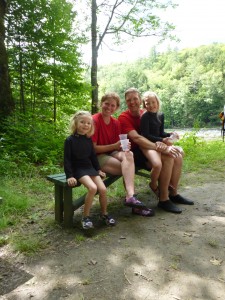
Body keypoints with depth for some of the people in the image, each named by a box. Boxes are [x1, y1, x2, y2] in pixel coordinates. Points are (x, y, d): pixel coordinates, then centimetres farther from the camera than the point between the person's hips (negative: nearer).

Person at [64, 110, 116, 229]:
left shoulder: (88, 140, 9)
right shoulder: (70, 140, -8)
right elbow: (67, 159, -9)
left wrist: (98, 169, 14)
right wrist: (70, 176, -15)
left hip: (90, 168, 6)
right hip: (78, 169, -6)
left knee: (103, 189, -10)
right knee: (92, 188, -28)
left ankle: (104, 214, 13)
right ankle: (85, 217, -12)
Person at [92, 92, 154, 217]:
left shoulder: (115, 122, 8)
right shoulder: (94, 121, -11)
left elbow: (117, 146, 10)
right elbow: (92, 148, -14)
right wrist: (114, 146, -19)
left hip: (111, 153, 5)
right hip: (97, 157, -5)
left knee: (128, 154, -30)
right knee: (128, 168, -27)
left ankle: (130, 197, -35)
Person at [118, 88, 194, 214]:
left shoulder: (145, 114, 9)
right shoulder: (124, 117, -13)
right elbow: (136, 138, -25)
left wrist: (159, 143, -15)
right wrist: (160, 148, -31)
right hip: (135, 152, -7)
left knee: (178, 157, -6)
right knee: (168, 158, -25)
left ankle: (174, 194, 8)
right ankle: (163, 200, -14)